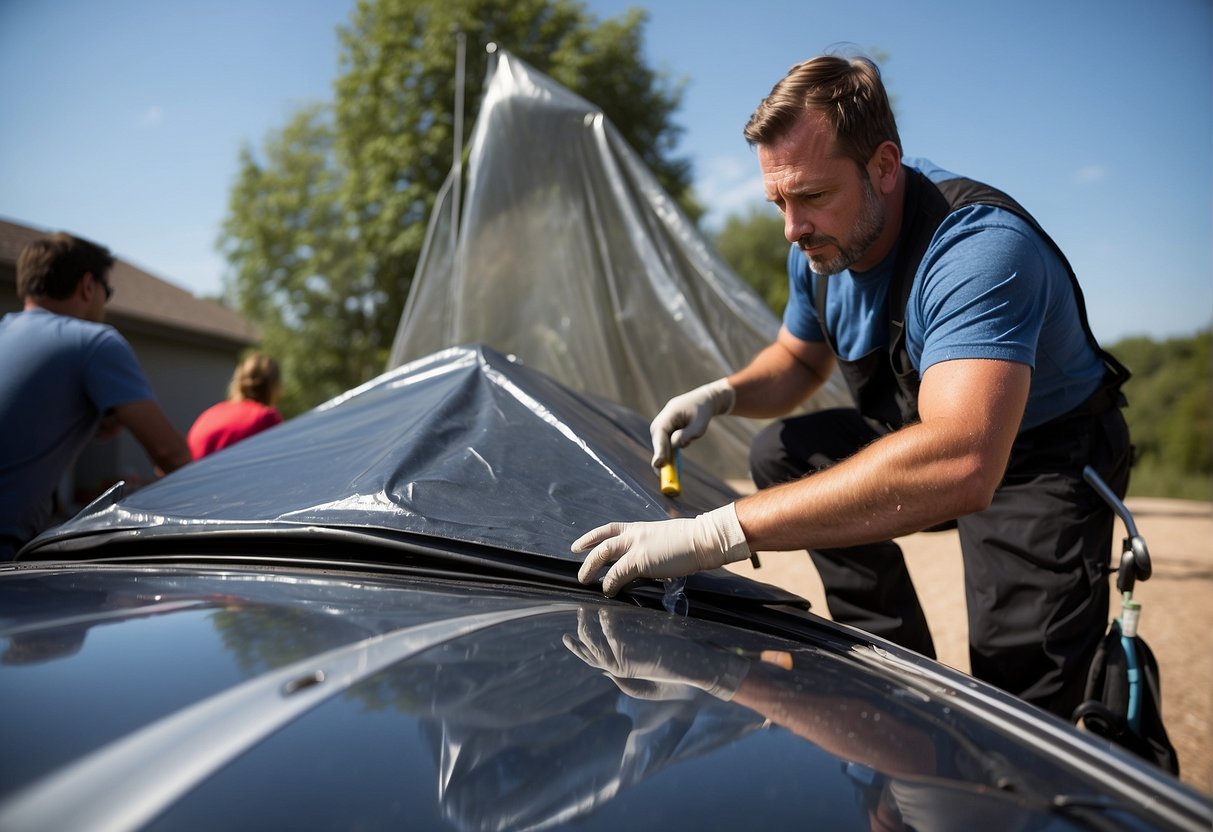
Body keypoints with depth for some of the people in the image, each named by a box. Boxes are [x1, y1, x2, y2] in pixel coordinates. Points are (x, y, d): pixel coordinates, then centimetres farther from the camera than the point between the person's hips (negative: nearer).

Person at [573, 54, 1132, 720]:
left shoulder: (979, 247, -37)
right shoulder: (820, 247, -9)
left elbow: (957, 468, -51)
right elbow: (799, 360, 10)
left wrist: (717, 533, -56)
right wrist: (722, 395, -15)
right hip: (927, 437, 8)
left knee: (1019, 697, -22)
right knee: (780, 452, -2)